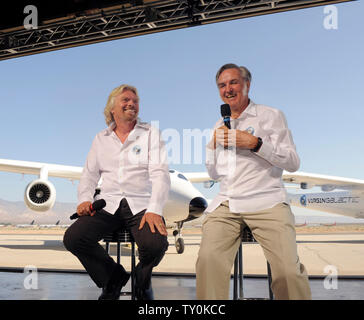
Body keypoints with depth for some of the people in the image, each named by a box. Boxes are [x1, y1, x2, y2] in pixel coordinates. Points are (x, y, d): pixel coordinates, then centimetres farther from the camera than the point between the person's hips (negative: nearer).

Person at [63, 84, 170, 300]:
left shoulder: (151, 133, 8)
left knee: (155, 244, -32)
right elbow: (90, 175, 17)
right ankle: (114, 276, 6)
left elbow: (160, 173, -5)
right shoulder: (101, 139, 19)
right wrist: (85, 199, -6)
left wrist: (154, 210, -21)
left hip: (141, 204, -3)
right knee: (73, 238, -22)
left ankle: (142, 278, 8)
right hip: (108, 204, 3)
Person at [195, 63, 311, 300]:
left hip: (266, 202, -3)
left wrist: (255, 143, -9)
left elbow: (293, 163, 2)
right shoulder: (219, 126, 23)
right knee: (208, 259, -23)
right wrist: (214, 145, 9)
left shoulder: (271, 116, 10)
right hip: (225, 205, 4)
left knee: (289, 270, -24)